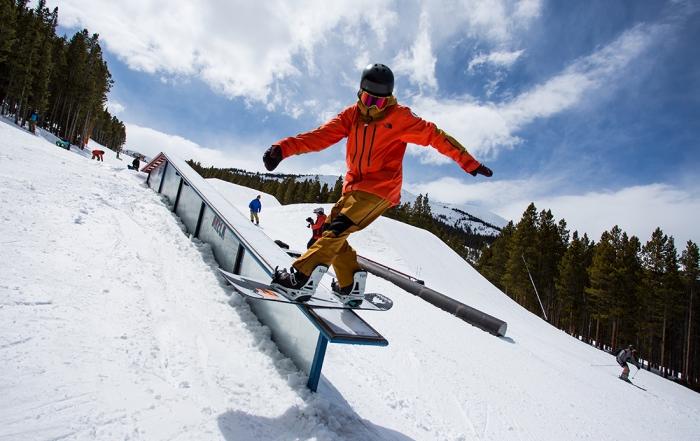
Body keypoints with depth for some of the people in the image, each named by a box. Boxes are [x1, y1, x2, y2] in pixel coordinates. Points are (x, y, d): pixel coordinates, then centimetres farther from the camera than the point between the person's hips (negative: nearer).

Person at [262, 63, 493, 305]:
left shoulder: (399, 117, -5)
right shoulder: (351, 114, 6)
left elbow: (435, 136, -3)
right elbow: (321, 136, -5)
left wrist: (470, 164, -6)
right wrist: (284, 148, -20)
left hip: (381, 188, -6)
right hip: (354, 185, 7)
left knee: (338, 228, -22)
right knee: (329, 229, 1)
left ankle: (301, 279, -25)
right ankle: (351, 285, 8)